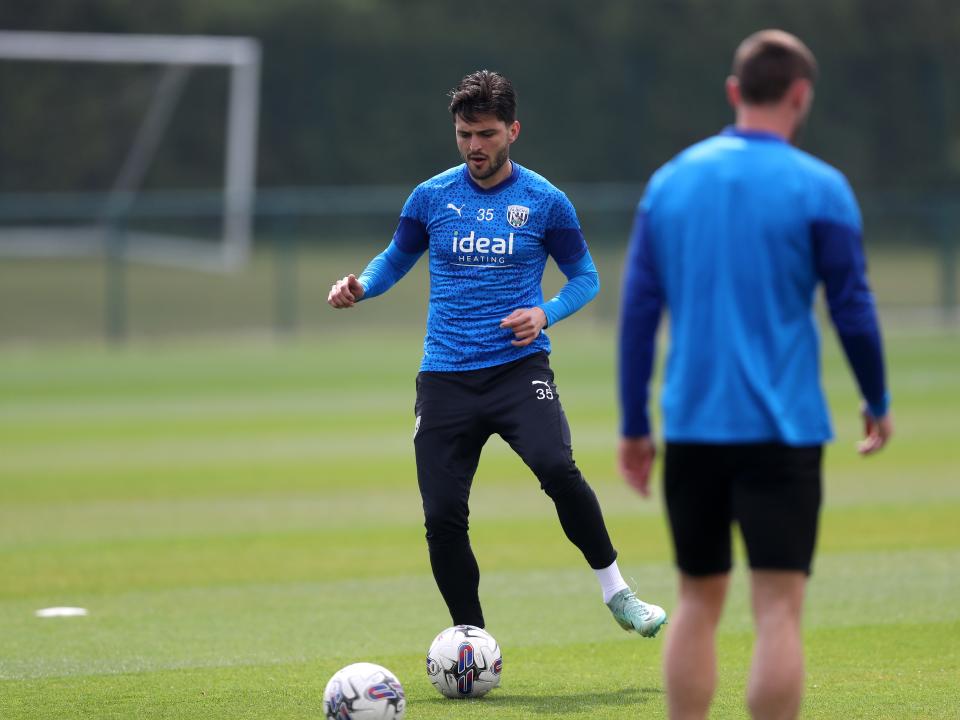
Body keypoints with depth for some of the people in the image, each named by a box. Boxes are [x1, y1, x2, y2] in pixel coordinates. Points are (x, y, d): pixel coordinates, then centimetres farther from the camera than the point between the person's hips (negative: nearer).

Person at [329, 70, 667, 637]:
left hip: (519, 368, -2)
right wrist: (360, 287, -1)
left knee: (557, 469, -29)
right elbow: (396, 259, 20)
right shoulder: (431, 197, 5)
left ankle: (615, 590, -12)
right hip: (445, 377, 2)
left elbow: (586, 277, 10)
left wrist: (546, 313, -10)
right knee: (443, 519, -3)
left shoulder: (544, 201, 1)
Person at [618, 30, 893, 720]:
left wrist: (634, 426, 11)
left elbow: (639, 308, 6)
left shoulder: (670, 181, 7)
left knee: (698, 602, 14)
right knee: (778, 608, -5)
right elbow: (852, 308, -2)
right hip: (781, 430, -4)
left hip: (690, 428, 4)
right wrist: (878, 403, 13)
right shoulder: (819, 189, -4)